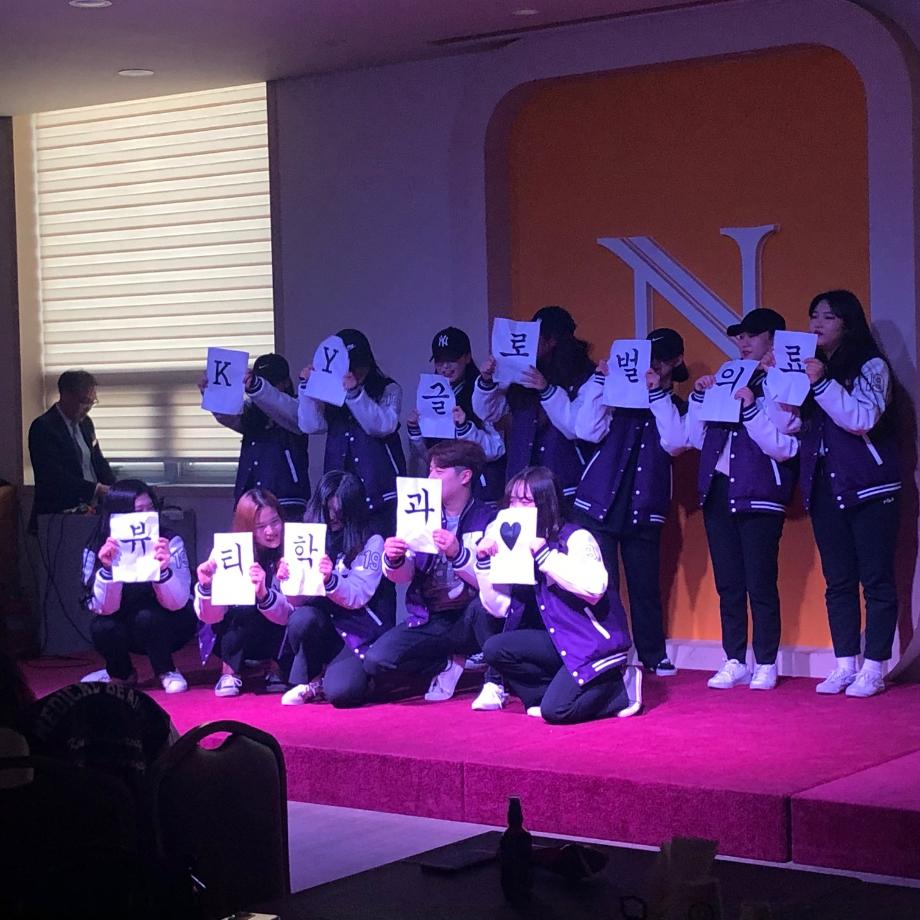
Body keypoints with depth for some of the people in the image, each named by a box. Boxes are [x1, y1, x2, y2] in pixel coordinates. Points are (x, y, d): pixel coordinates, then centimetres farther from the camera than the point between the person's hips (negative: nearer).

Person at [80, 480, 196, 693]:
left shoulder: (170, 542, -22)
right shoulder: (97, 550, -17)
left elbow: (177, 603, -29)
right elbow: (104, 609, -23)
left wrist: (163, 570, -49)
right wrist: (108, 569, -41)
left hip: (166, 627, -2)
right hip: (128, 630, 2)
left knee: (146, 617, -32)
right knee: (102, 627, -28)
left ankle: (167, 672, -3)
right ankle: (122, 674, 5)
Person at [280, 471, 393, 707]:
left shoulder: (371, 543, -3)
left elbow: (358, 596, -13)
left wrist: (330, 580, -33)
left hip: (361, 637, -4)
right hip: (325, 631, 4)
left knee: (342, 691, -30)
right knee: (302, 617, -31)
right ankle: (310, 680, -4)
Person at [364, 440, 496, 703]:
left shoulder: (486, 520, -7)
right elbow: (402, 577, 2)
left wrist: (458, 553, -37)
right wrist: (394, 561, -21)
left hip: (467, 621, -4)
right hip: (429, 621, 4)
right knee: (375, 660, -20)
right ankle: (449, 664, 4)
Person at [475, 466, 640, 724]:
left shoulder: (576, 538, -13)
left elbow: (594, 588, -30)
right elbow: (499, 608, 6)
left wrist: (545, 556, -27)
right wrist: (484, 562, -6)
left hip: (594, 641, -7)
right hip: (560, 642, 7)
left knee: (556, 711, -22)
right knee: (494, 648, -13)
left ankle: (619, 688, 3)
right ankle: (561, 689, -1)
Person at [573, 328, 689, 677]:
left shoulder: (679, 409, 12)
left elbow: (675, 443, -10)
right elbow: (587, 431, -5)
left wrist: (658, 393, -10)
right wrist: (600, 381, -7)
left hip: (643, 511, 1)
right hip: (598, 504, -1)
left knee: (646, 587, 5)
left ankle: (654, 657, 17)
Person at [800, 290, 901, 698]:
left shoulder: (870, 366, -2)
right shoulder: (808, 367, 14)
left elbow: (862, 418, -17)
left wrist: (822, 384, -22)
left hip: (867, 487, -5)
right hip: (824, 488, 6)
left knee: (876, 579, -4)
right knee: (838, 581, 6)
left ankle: (873, 669, -3)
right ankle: (845, 665, 9)